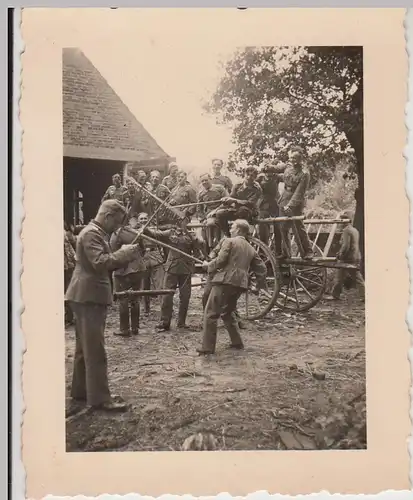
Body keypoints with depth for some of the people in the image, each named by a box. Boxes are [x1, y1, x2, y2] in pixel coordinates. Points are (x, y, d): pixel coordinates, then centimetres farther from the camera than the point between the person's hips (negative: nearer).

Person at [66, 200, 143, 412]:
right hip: (89, 296, -11)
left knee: (85, 348, 16)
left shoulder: (97, 233, 19)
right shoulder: (92, 233, -15)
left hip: (90, 296, 11)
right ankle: (100, 398, -3)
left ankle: (80, 392, 25)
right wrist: (125, 253, -19)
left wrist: (124, 255, 5)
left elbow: (104, 263, 19)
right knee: (95, 350, -7)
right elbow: (100, 262, -27)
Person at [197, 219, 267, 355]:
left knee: (210, 314, -3)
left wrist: (208, 265, 6)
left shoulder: (229, 241, -1)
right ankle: (237, 342, 23)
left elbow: (220, 261, -11)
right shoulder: (251, 249, 18)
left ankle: (208, 347, -6)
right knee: (228, 312, 24)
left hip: (225, 281, -7)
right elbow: (261, 268, 17)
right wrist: (261, 283, 28)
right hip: (240, 284, 7)